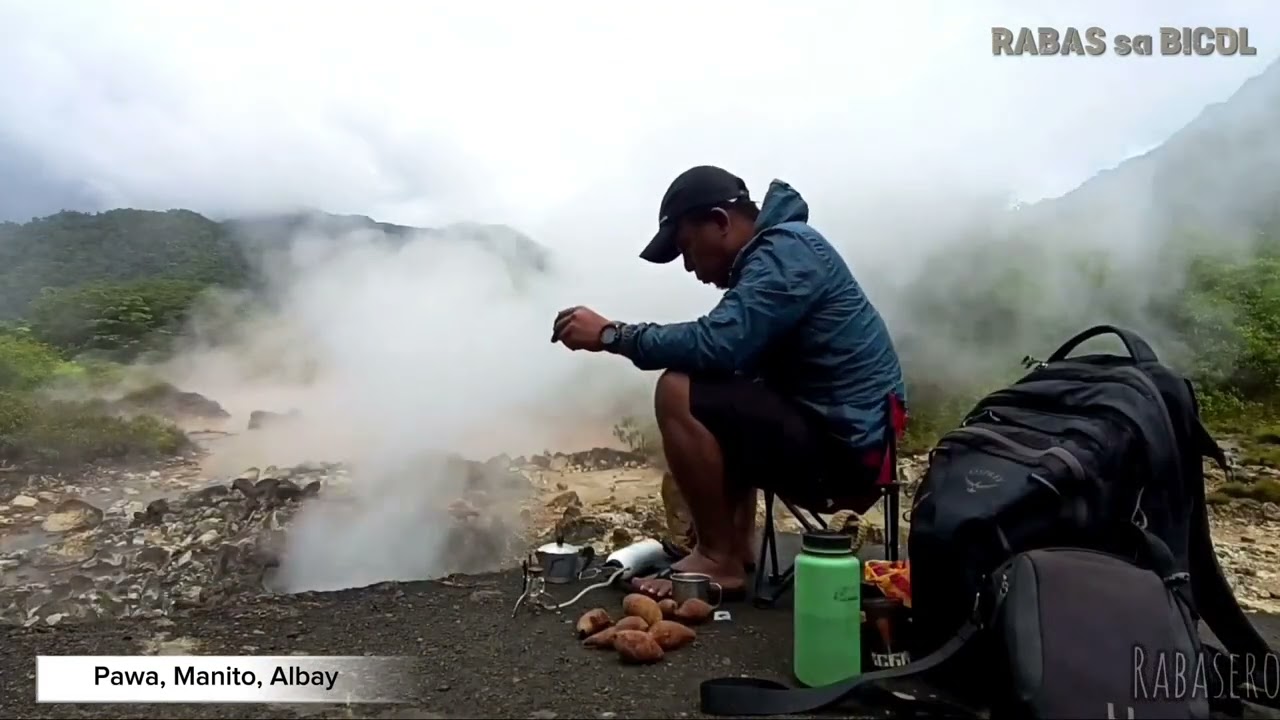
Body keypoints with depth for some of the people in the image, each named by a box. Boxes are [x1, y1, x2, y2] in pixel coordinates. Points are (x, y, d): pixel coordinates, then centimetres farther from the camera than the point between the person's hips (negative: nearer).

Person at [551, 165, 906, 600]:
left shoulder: (786, 251, -14)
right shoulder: (774, 251, 16)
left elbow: (715, 345, -26)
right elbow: (731, 350, 13)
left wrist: (612, 335, -16)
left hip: (840, 450, -10)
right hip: (831, 431, 10)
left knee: (678, 393, -18)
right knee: (711, 396, 23)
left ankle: (720, 562, -7)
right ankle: (736, 541, 14)